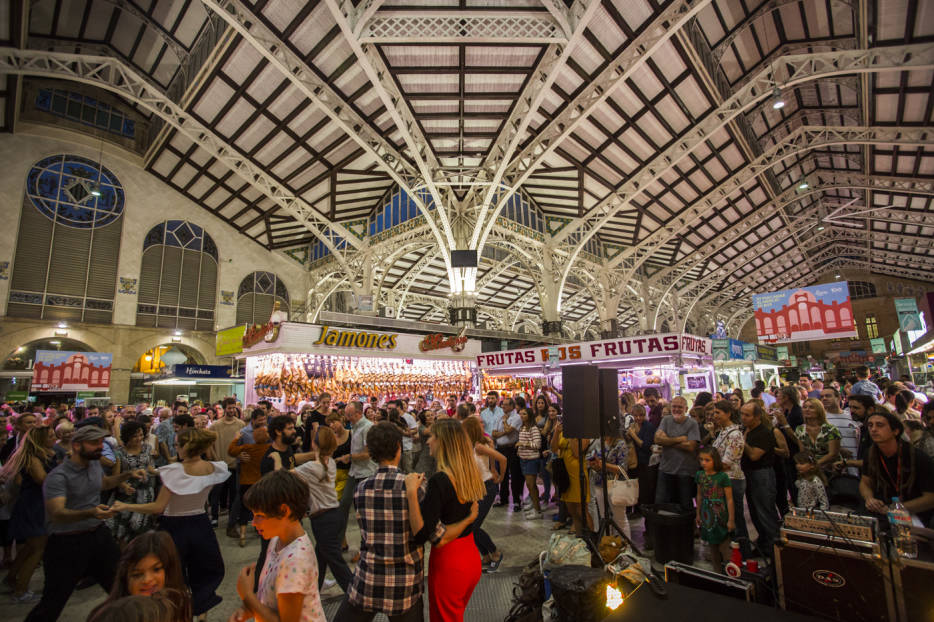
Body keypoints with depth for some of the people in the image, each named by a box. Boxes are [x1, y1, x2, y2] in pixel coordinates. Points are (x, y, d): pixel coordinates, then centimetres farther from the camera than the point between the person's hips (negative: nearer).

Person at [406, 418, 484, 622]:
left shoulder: (440, 480, -25)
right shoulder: (470, 475, -2)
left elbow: (421, 535, -27)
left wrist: (412, 492, -31)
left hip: (449, 563, -7)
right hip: (472, 558, 7)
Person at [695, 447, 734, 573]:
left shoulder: (722, 476, -14)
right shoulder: (699, 475, 1)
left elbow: (729, 499, -11)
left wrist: (731, 519, -10)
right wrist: (698, 514, 15)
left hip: (720, 515, -5)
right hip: (707, 515, 5)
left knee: (724, 547, -1)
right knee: (712, 546, 16)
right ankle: (717, 571, 29)